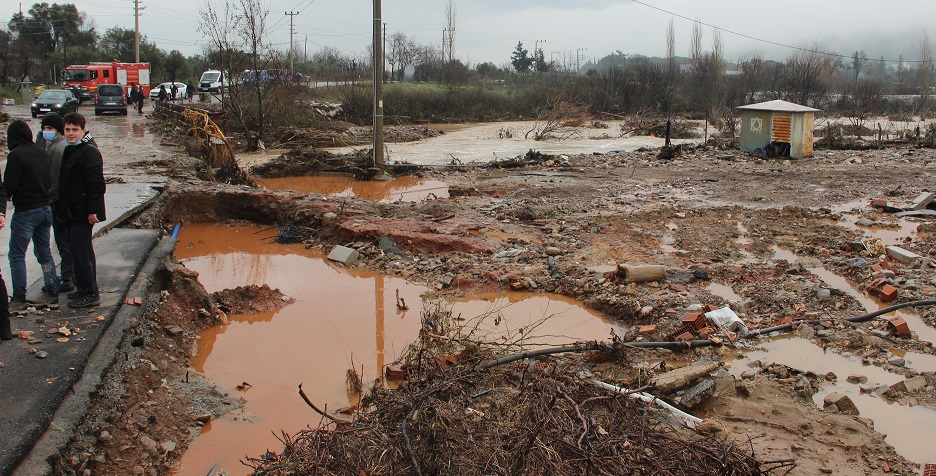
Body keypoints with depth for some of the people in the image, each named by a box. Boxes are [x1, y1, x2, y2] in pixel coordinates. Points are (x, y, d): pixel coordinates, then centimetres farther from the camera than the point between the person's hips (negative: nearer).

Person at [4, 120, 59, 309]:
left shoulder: (15, 155, -14)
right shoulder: (43, 153, 8)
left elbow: (9, 186, -13)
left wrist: (7, 195, 6)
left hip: (25, 211, -7)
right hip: (45, 207, 7)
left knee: (17, 255, 0)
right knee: (44, 252, 15)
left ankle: (19, 299, 1)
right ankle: (51, 292, 18)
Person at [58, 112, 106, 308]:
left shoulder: (89, 152, -16)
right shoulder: (70, 149, 15)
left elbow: (96, 183, -21)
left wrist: (92, 210, -23)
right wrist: (63, 207, 19)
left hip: (82, 212, -10)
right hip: (72, 211, 10)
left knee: (80, 250, -9)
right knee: (83, 250, 16)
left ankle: (90, 294, -3)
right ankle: (85, 289, 27)